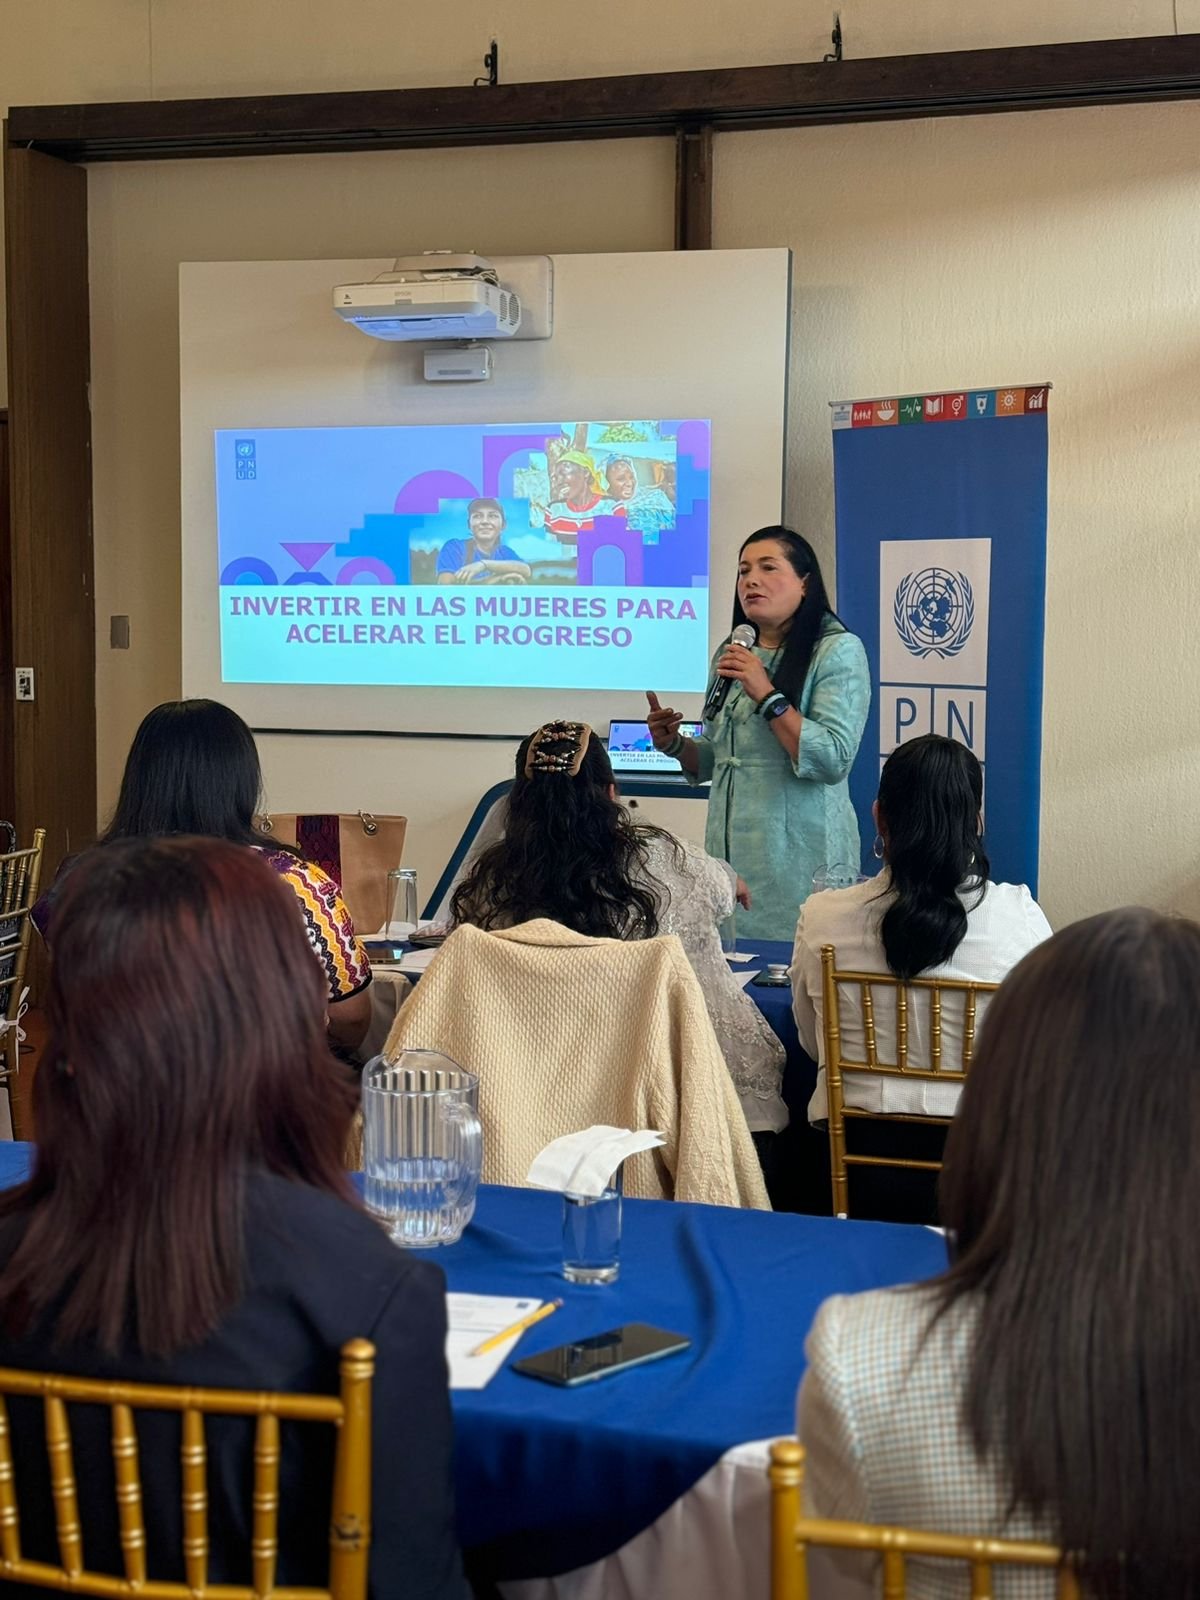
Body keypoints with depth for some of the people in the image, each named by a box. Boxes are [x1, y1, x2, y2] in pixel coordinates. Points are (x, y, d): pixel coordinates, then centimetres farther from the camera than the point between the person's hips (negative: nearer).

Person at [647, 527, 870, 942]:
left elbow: (834, 761, -17)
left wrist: (766, 694, -19)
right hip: (730, 854, 6)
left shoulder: (838, 650, -6)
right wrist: (675, 744, 3)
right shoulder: (731, 654, 13)